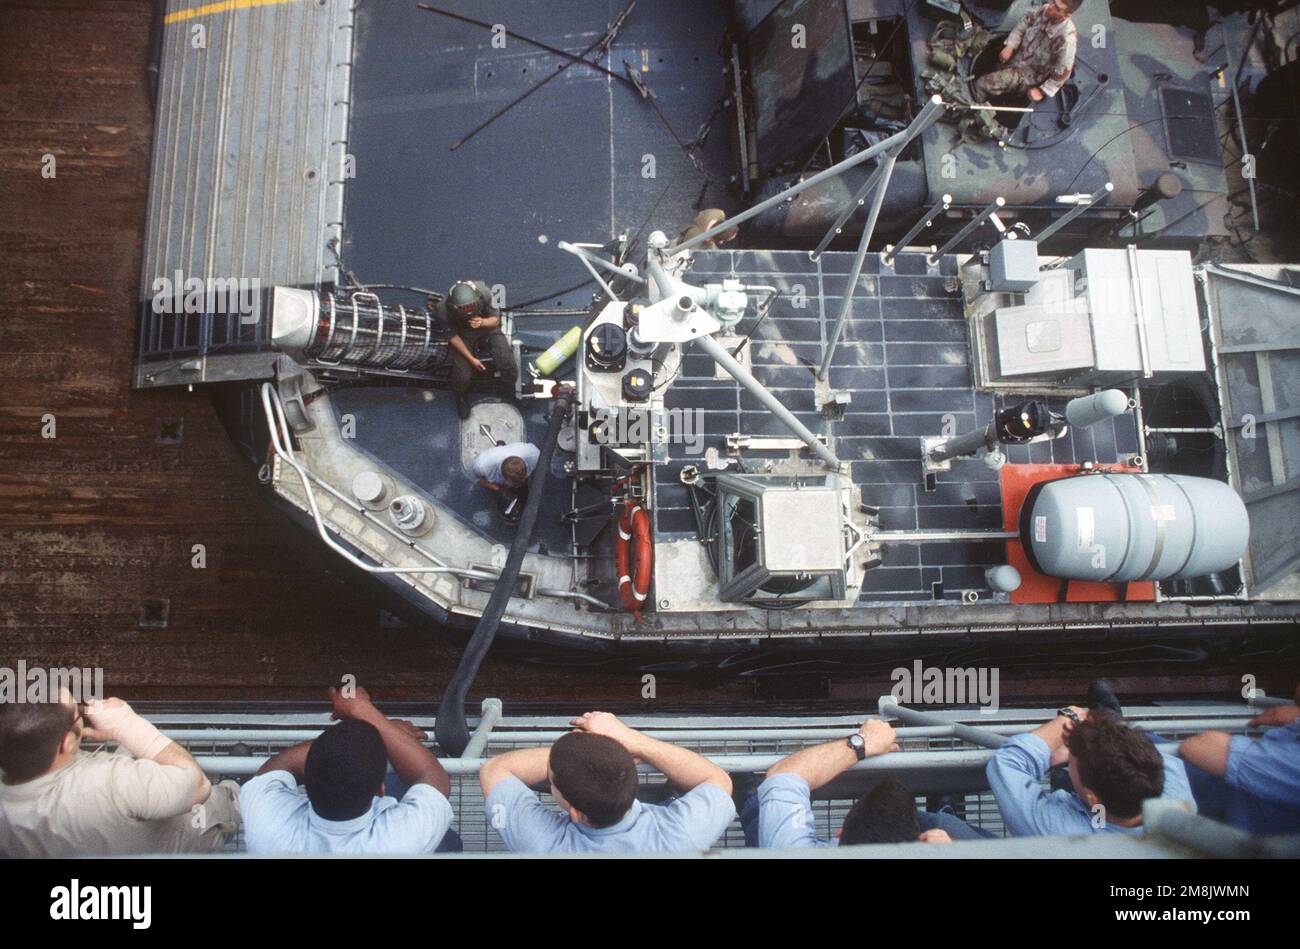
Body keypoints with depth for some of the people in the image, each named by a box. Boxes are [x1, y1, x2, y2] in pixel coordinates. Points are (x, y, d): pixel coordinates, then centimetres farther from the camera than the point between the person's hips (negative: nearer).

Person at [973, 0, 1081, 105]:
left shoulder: (1066, 39, -35)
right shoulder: (1044, 9, -17)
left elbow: (1062, 72, -23)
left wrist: (1043, 91, -14)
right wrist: (1010, 46, -10)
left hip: (1030, 75, -7)